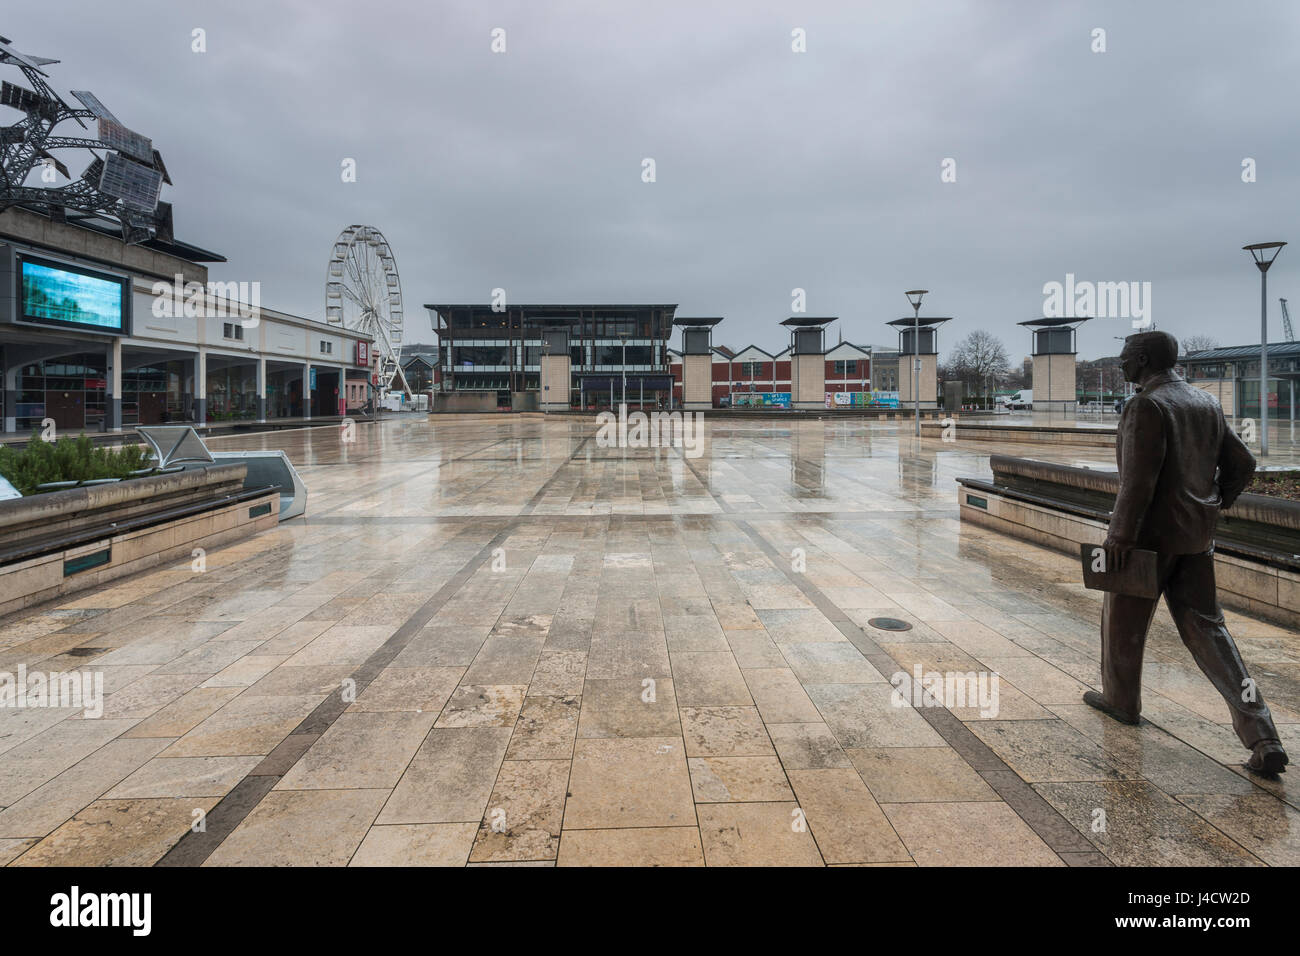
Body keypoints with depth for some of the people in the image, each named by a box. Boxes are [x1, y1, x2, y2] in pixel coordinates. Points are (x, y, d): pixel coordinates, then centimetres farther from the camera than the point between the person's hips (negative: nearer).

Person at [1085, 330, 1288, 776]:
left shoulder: (1145, 406, -17)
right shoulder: (1206, 403, 10)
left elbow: (1138, 479, -24)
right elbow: (1241, 464, 13)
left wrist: (1120, 535, -20)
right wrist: (1210, 507, 23)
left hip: (1151, 533, -7)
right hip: (1195, 537, 8)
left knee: (1124, 616, 14)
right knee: (1205, 628, 10)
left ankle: (1120, 698, 34)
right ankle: (1262, 738, 2)